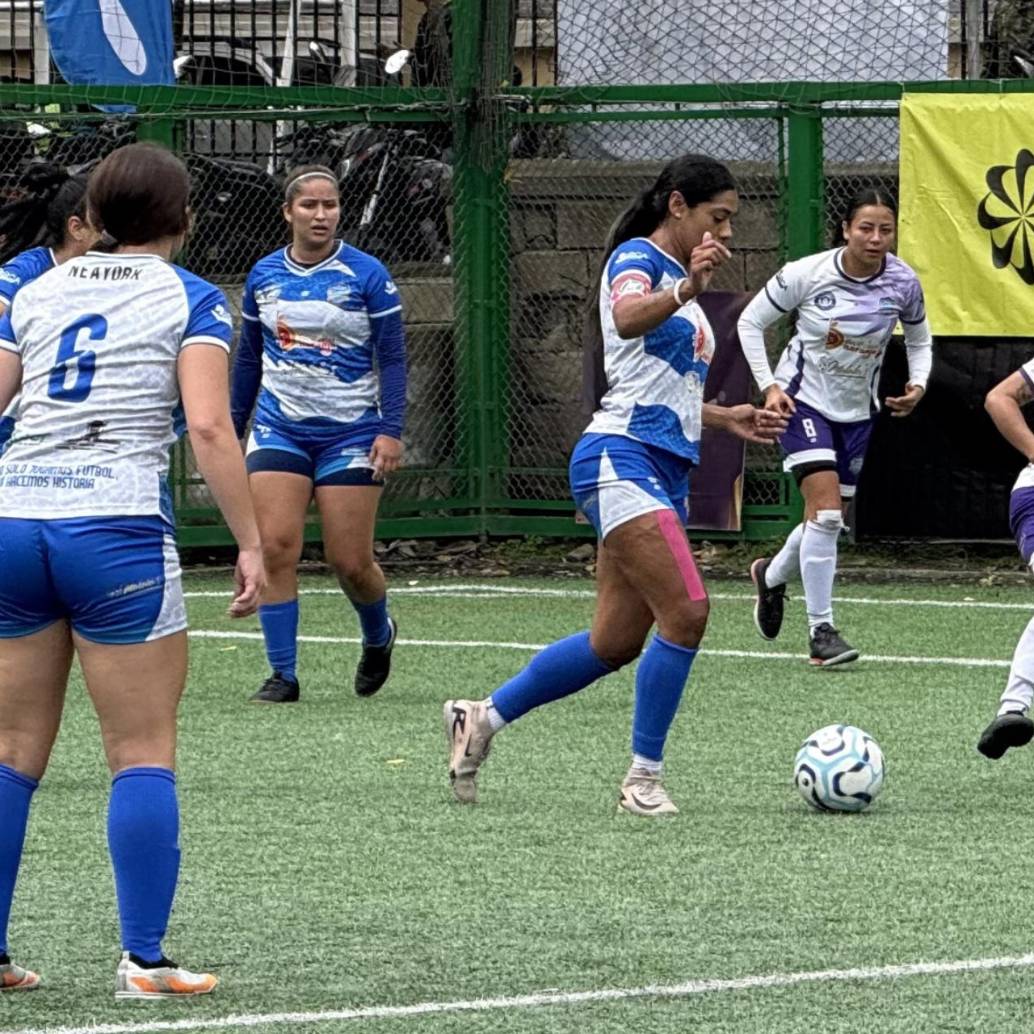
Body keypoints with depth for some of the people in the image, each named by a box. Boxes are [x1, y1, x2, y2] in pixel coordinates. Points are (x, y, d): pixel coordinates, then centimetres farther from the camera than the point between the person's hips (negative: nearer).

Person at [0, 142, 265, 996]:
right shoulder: (189, 299, 2)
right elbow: (209, 426, -10)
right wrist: (250, 542, -8)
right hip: (116, 526, -5)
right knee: (144, 757, 2)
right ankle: (144, 961, -2)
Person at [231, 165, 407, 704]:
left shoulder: (367, 275, -4)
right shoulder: (263, 276, 6)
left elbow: (391, 357, -4)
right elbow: (249, 358, 17)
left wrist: (391, 430, -13)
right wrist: (233, 427, 17)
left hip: (350, 434, -3)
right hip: (279, 430, 3)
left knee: (350, 562, -2)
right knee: (275, 548, -12)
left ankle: (379, 635, 30)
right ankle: (282, 674, -5)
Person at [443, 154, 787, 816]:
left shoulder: (676, 281, 22)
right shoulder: (637, 258, -5)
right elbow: (628, 318, -31)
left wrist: (728, 419, 19)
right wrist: (685, 289, -48)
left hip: (666, 474, 10)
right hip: (622, 459, -10)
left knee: (616, 642, 7)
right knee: (687, 612, -19)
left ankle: (484, 717, 21)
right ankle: (644, 778, -12)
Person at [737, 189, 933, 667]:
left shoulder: (903, 283, -9)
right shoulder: (806, 274, -18)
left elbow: (919, 340, 10)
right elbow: (750, 322, -5)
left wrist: (917, 385, -9)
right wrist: (769, 385, -14)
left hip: (856, 411, 4)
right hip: (803, 400, -4)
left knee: (828, 520, 12)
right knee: (826, 511, -18)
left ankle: (771, 576, 44)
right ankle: (820, 630, -11)